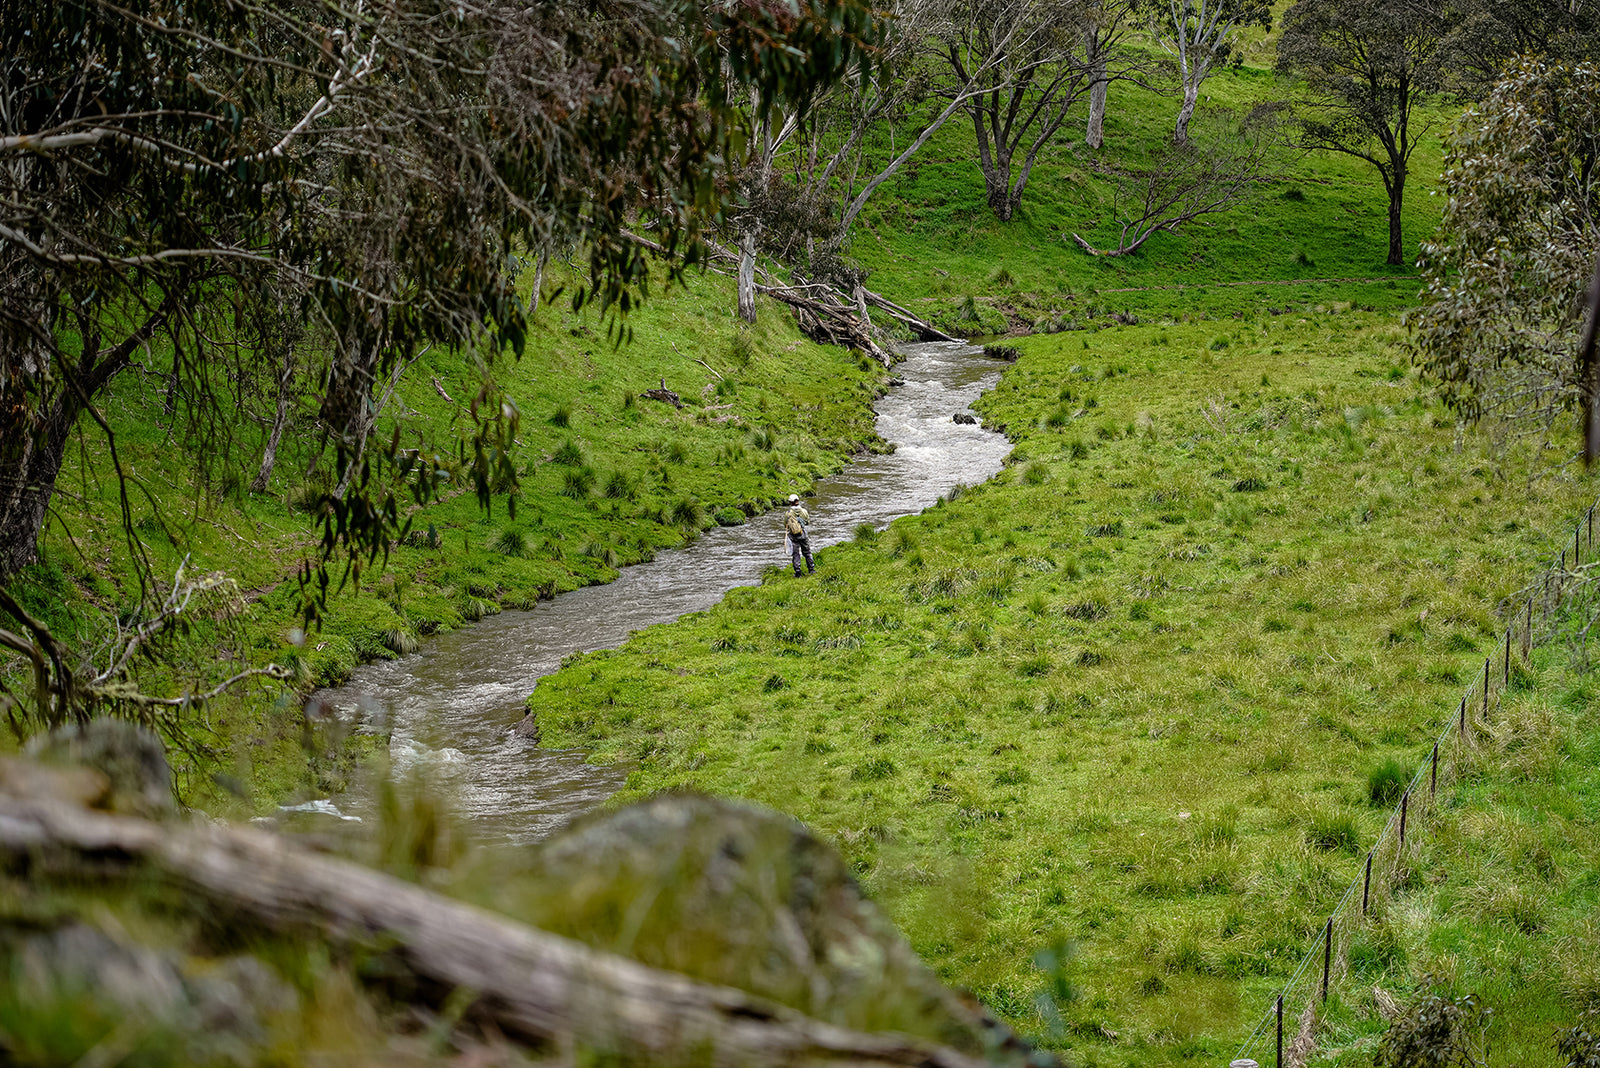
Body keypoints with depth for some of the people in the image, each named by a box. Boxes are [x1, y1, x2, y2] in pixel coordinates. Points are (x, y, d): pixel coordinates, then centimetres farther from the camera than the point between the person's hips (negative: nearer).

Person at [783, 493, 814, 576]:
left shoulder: (788, 514, -11)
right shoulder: (803, 511, -8)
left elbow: (785, 525, 0)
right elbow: (808, 521, 8)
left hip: (793, 537, -1)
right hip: (803, 535, 1)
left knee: (796, 555, 6)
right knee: (807, 552, 16)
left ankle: (797, 573, 6)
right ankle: (811, 569, 21)